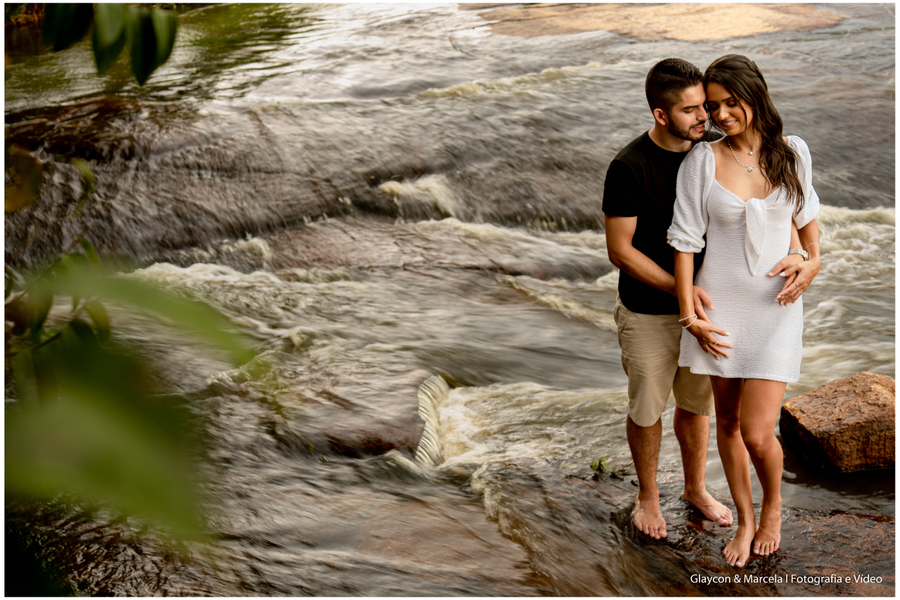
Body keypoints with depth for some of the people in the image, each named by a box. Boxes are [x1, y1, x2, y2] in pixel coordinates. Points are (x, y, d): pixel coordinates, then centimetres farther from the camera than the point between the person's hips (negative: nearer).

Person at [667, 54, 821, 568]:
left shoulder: (793, 152, 0)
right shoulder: (702, 160, -5)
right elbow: (686, 240, -3)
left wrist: (812, 260, 4)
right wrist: (690, 314, -6)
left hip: (776, 305, -1)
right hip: (720, 303, 1)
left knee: (757, 433, -7)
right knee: (727, 421, 12)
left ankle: (773, 505, 26)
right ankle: (746, 520, 33)